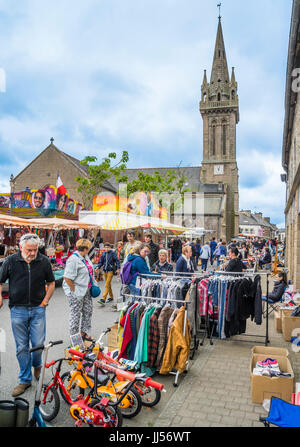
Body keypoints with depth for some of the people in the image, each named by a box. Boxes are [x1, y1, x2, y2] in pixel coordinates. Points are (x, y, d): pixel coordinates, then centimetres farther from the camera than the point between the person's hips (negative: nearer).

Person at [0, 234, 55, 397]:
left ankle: (37, 365, 35)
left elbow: (51, 283, 10)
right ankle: (25, 380, 24)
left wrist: (45, 301, 2)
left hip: (38, 309, 0)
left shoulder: (44, 261, -1)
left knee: (38, 343, 2)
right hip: (17, 310, 0)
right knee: (22, 347, 8)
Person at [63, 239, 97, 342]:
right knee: (76, 314, 5)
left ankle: (84, 332, 33)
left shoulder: (85, 257, 6)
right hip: (76, 291, -9)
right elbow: (67, 278, -25)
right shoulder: (73, 259, -22)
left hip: (86, 290, 9)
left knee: (88, 311, 16)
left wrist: (93, 285, 12)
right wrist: (74, 291, -18)